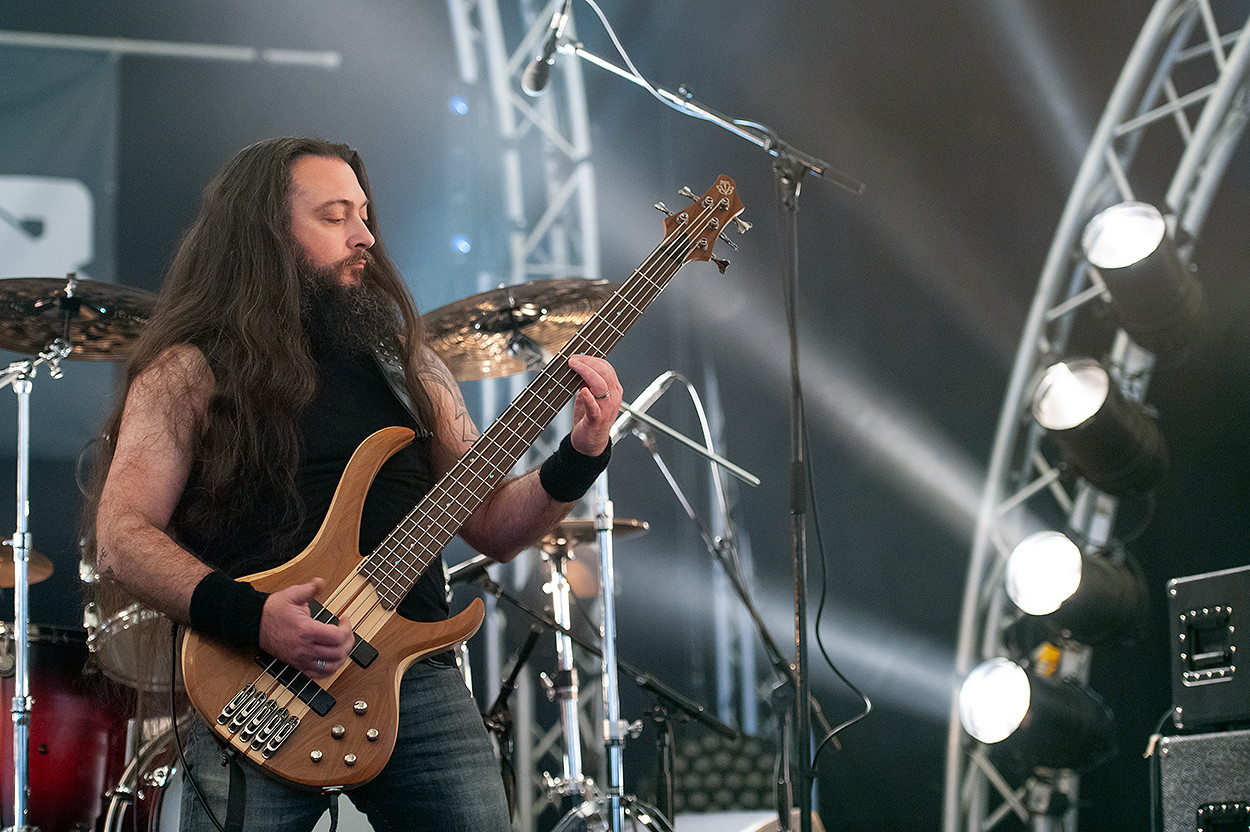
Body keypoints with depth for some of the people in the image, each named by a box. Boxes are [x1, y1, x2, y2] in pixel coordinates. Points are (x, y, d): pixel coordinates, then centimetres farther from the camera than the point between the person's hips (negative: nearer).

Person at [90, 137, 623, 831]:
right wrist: (250, 615, -20)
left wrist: (580, 459, 0)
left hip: (418, 677, 4)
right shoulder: (191, 371, 3)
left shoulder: (404, 362, 18)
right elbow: (122, 536, -6)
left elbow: (493, 527, 17)